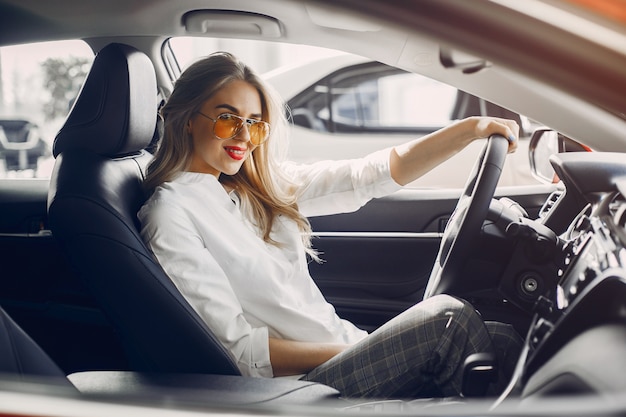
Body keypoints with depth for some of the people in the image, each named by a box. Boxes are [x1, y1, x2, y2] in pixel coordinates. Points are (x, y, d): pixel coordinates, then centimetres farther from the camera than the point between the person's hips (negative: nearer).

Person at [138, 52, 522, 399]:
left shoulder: (260, 186, 11)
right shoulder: (171, 215, -10)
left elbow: (369, 176, 6)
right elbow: (237, 349, -15)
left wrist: (472, 129, -3)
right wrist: (363, 351, -18)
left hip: (343, 348, 7)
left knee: (498, 339, -7)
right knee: (447, 320, -20)